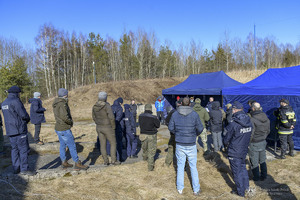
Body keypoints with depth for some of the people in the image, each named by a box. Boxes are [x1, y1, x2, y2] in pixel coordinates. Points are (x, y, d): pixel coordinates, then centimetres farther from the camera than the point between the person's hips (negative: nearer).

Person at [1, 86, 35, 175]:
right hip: (19, 130, -9)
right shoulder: (15, 101, -14)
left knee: (15, 149, 14)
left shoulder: (4, 103, 14)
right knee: (24, 149, -3)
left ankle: (16, 168, 19)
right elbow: (24, 114, -19)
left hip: (10, 130, 9)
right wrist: (28, 119, 3)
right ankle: (24, 169, 0)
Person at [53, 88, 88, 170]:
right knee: (72, 146, -2)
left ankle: (64, 163, 28)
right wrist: (71, 122, -12)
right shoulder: (62, 104, -22)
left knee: (62, 146, 17)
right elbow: (65, 117, -32)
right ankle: (78, 164, 4)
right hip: (64, 129, -9)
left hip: (58, 128, 9)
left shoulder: (55, 104, 9)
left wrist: (69, 121, 7)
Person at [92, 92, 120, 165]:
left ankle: (105, 161, 18)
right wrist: (113, 127, -9)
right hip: (107, 128, -6)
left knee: (103, 145, 12)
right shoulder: (107, 106, -21)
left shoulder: (95, 106, 0)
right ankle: (113, 160, 11)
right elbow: (111, 117, -24)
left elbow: (94, 117, 10)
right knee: (113, 143, 9)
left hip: (99, 128, 6)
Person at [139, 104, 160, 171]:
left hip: (143, 135, 5)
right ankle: (150, 167, 14)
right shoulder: (153, 117, -22)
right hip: (152, 136, -4)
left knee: (144, 148, 30)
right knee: (151, 151, 8)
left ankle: (145, 157, 57)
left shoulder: (140, 116, -9)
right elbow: (158, 125, -7)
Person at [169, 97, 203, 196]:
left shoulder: (175, 114, -7)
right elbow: (200, 128, -8)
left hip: (180, 144, 1)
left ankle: (180, 188, 24)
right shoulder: (194, 114, -12)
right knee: (193, 166, 13)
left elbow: (171, 128, -3)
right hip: (191, 145, -1)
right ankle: (196, 189, 23)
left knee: (180, 166, 14)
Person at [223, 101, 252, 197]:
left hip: (234, 153, -7)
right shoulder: (249, 122, -5)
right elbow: (249, 136, 6)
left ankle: (241, 192, 25)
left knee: (237, 172, 10)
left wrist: (227, 143, 6)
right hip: (244, 150, 7)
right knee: (243, 168, 26)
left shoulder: (233, 124, -26)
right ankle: (246, 186, 41)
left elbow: (226, 140, -16)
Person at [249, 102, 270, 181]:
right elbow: (268, 131, 9)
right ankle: (263, 176, 32)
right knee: (262, 161, 22)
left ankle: (256, 177, 23)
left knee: (254, 162, 10)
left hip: (254, 143, -7)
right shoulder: (266, 119, -2)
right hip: (263, 142, 7)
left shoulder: (252, 120, -24)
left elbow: (250, 134, -21)